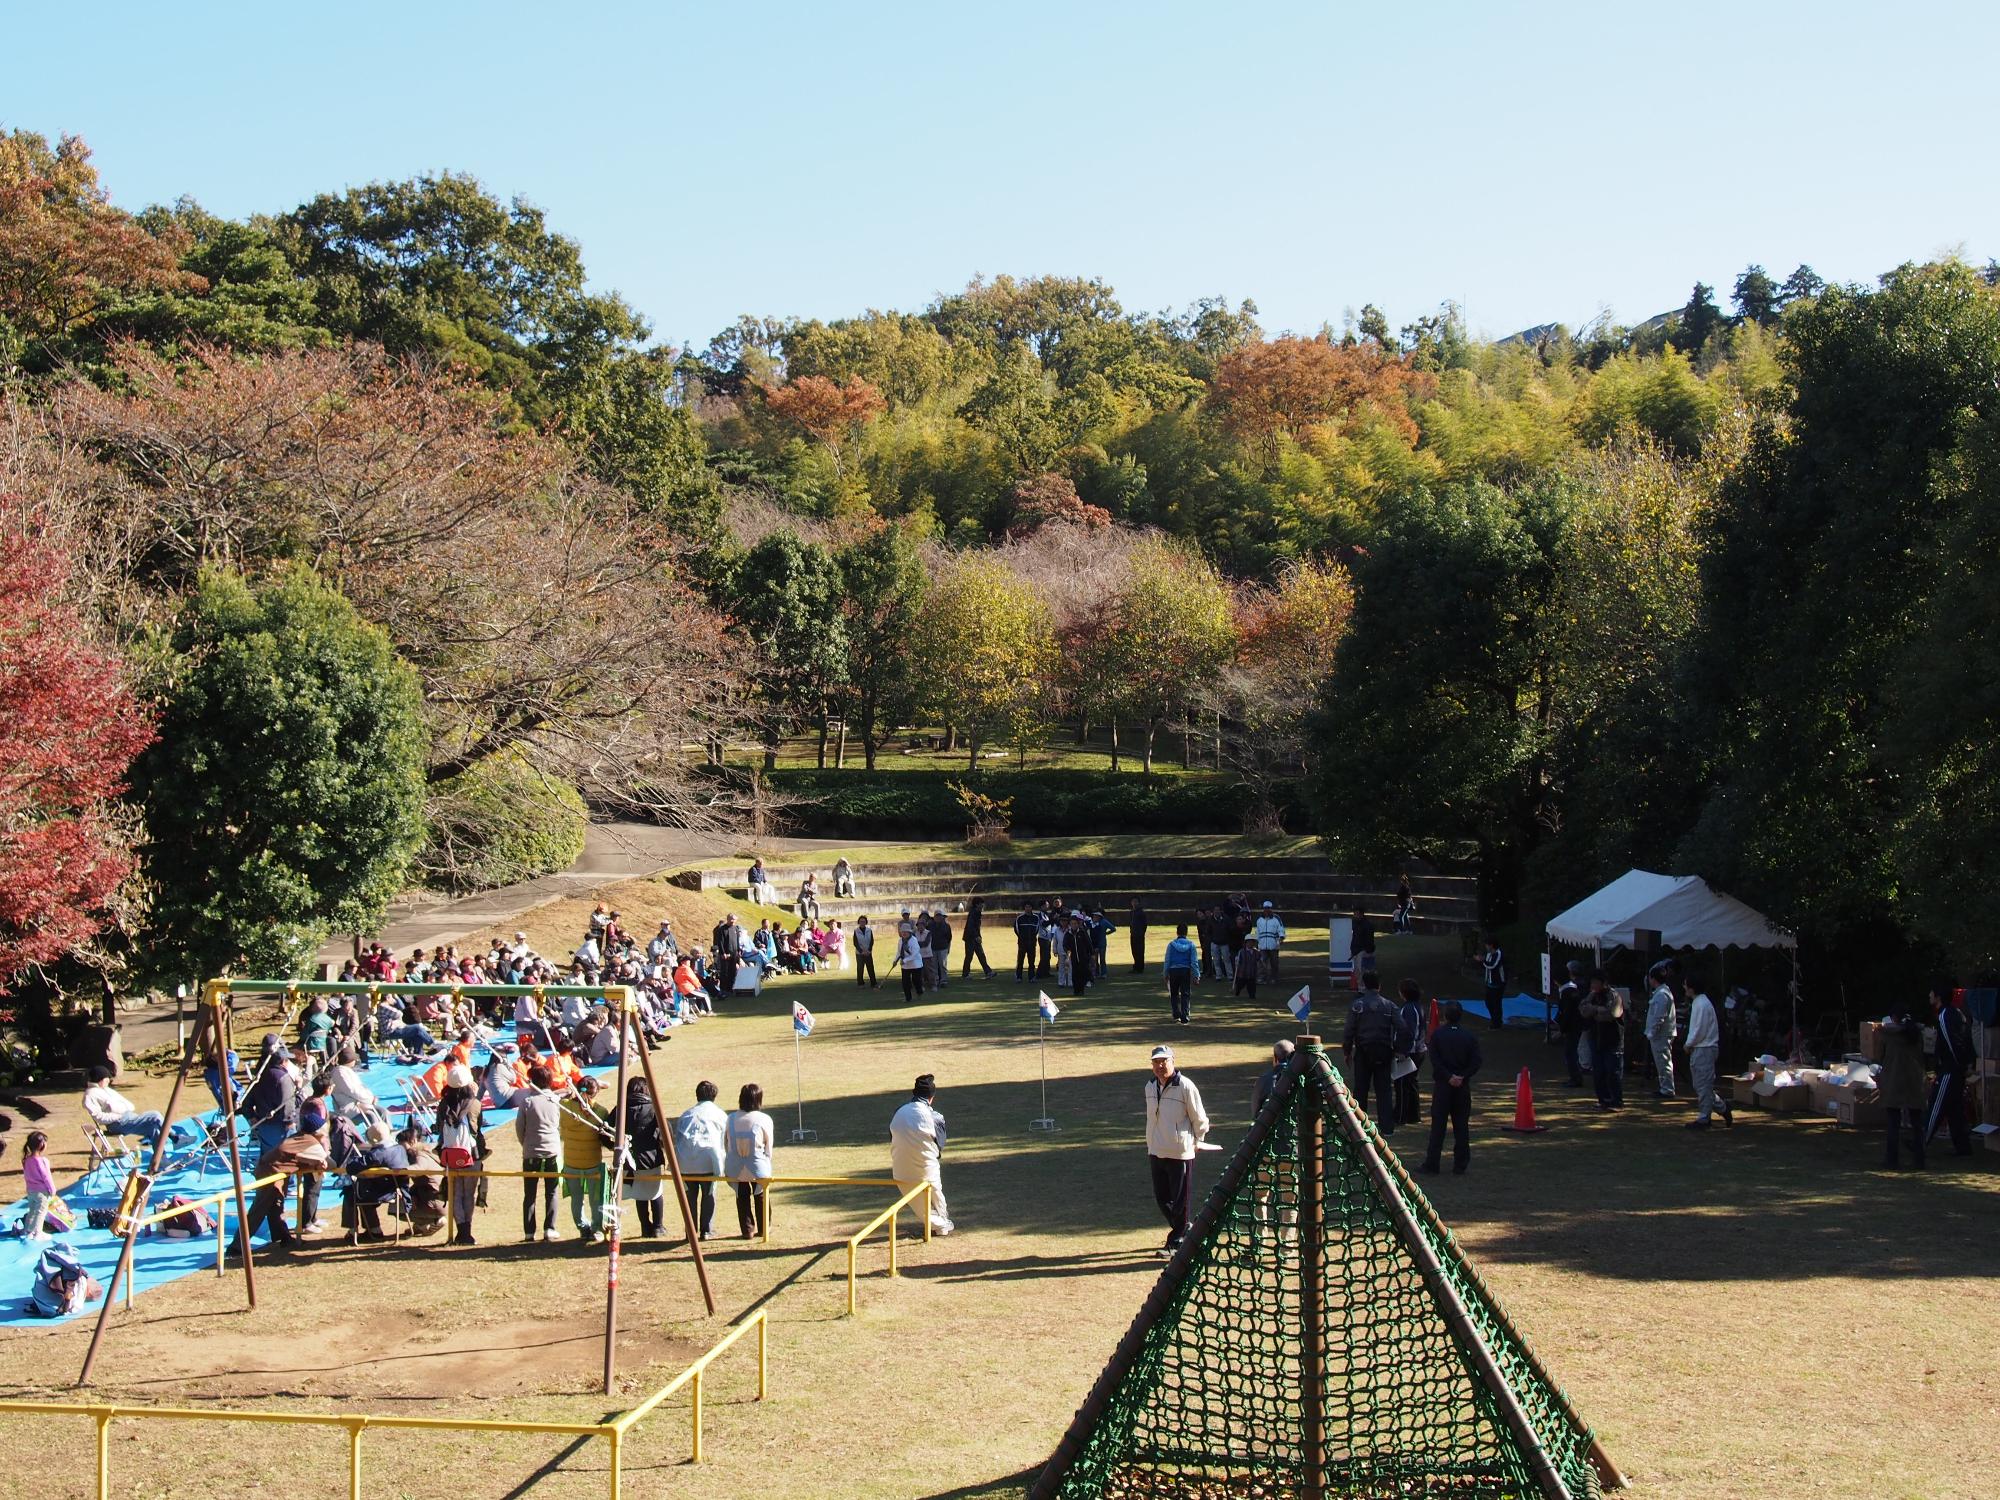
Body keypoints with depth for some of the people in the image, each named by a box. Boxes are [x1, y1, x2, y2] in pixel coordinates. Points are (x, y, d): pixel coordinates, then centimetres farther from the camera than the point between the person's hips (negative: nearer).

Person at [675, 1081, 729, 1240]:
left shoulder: (686, 1114, 20)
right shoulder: (719, 1114, 13)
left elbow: (676, 1137, 16)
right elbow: (729, 1137, 15)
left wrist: (676, 1161, 19)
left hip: (685, 1161, 2)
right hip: (708, 1160, -2)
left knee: (690, 1195, 12)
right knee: (709, 1195, 8)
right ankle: (707, 1230, 6)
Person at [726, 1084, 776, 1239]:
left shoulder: (731, 1119, -5)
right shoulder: (764, 1120, -12)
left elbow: (729, 1144, 1)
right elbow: (769, 1146, -4)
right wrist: (766, 1164, 12)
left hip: (737, 1168, 1)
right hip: (757, 1166, -1)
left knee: (742, 1196, 22)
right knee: (761, 1195, 22)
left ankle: (747, 1229, 24)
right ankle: (763, 1228, 32)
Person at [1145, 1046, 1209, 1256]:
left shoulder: (1185, 1086, -14)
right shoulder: (1150, 1086, 8)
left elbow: (1199, 1118, -6)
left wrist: (1197, 1141, 3)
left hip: (1180, 1152, -7)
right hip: (1156, 1152, 7)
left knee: (1181, 1199, 1)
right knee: (1161, 1197, 12)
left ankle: (1176, 1241, 10)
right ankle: (1184, 1231, 28)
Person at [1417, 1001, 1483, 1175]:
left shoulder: (1437, 1034, -4)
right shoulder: (1469, 1037, 2)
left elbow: (1435, 1061, -12)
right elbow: (1476, 1061, -6)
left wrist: (1449, 1077, -11)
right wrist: (1462, 1076, -9)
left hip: (1442, 1084, -2)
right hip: (1463, 1086, 2)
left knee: (1438, 1125, 2)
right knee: (1461, 1126, 6)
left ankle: (1432, 1164, 2)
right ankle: (1460, 1166, 7)